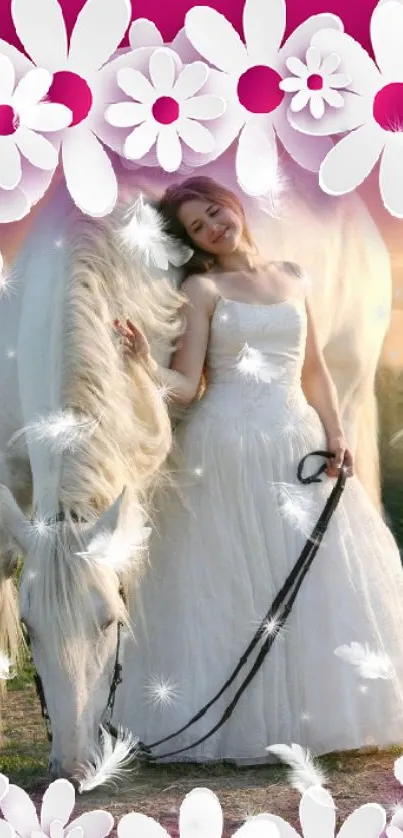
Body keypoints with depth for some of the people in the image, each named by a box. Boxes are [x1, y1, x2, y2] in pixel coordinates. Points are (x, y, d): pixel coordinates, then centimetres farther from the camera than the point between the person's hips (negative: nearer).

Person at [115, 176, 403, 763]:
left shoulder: (293, 277, 14)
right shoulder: (201, 288, 1)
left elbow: (314, 369, 15)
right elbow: (186, 385, -6)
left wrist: (335, 433, 2)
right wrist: (147, 367, -26)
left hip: (297, 441, 4)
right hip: (226, 449, -4)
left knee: (313, 579, 4)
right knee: (233, 581, -2)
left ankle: (307, 711, 15)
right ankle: (242, 723, 6)